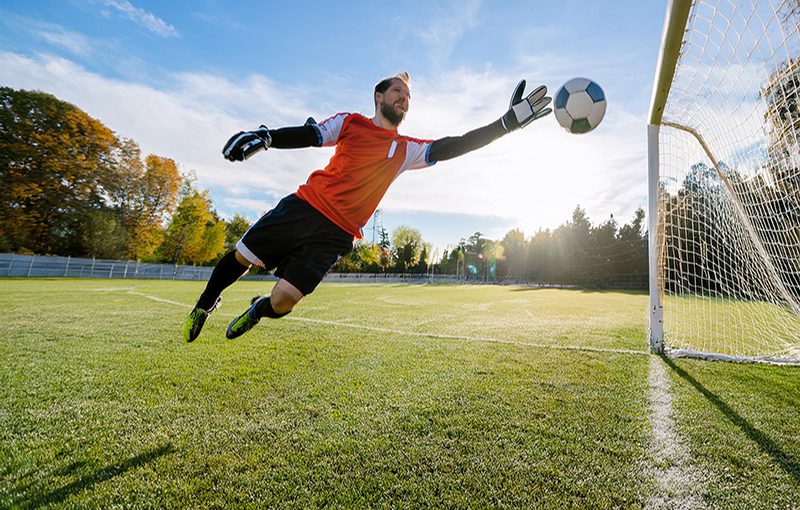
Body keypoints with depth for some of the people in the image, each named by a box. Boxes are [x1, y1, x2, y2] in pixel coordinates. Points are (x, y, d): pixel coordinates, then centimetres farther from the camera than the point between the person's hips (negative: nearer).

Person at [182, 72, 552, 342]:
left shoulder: (407, 150, 9)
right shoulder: (351, 123, 9)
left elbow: (452, 146, 1)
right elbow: (307, 135, 5)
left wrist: (509, 121, -4)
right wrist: (265, 137, -12)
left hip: (337, 234, 0)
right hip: (305, 206, 1)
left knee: (283, 301, -9)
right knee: (240, 257, 6)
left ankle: (257, 309, 28)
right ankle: (205, 304, 38)